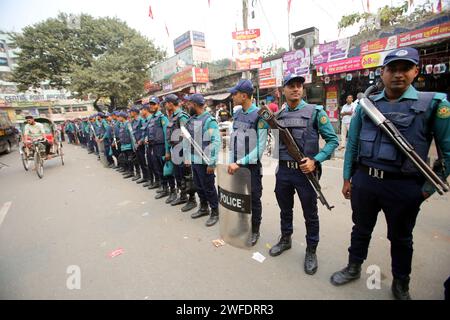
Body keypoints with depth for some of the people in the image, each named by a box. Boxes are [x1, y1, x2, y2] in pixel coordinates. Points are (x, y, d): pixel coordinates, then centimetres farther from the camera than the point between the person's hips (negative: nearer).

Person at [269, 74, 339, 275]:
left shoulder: (315, 112, -6)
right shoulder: (278, 115, 7)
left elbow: (333, 140, -5)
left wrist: (315, 161, -16)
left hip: (305, 171, -3)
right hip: (282, 171, 4)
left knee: (310, 214, 11)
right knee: (285, 209, 20)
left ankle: (311, 251, 31)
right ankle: (285, 240, 42)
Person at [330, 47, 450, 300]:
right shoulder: (365, 104, 4)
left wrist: (429, 188, -5)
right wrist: (347, 178, 6)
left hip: (404, 186, -1)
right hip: (363, 181, 2)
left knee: (401, 238, 19)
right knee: (361, 229, 19)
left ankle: (401, 285, 43)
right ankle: (354, 268, 42)